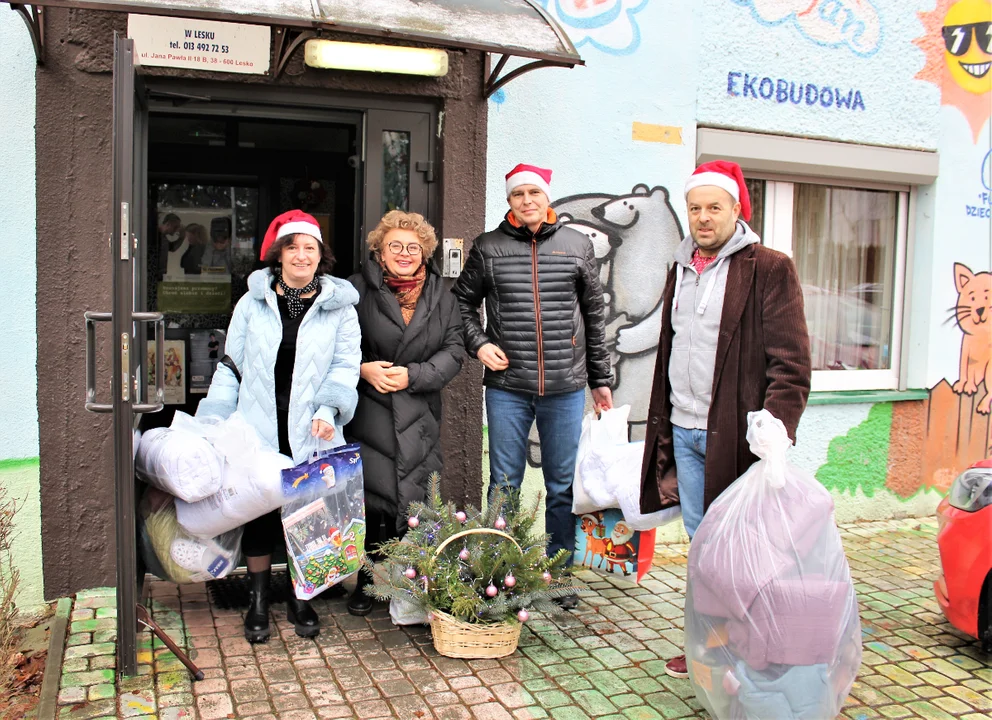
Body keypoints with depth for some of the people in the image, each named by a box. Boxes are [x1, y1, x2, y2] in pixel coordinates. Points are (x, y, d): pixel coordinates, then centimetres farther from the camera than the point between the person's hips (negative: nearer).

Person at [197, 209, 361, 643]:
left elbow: (346, 364, 0)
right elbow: (231, 364, 10)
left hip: (312, 434, 0)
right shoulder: (253, 302, 8)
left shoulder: (338, 306, 5)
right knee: (258, 513, 5)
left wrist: (328, 410, -15)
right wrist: (214, 423, 5)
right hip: (259, 430, 1)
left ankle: (301, 600, 23)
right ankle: (258, 602, 22)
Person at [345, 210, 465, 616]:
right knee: (371, 496, -4)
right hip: (368, 411, -2)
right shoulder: (357, 291, 1)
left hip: (420, 415, 2)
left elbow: (454, 350, 6)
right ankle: (367, 582, 15)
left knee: (416, 499, 1)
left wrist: (413, 375, -8)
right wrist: (362, 369, -12)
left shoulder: (440, 296, 10)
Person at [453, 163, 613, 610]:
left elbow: (594, 315, 10)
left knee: (563, 486, 9)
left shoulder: (577, 245, 6)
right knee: (504, 485, 7)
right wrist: (478, 343, -3)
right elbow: (463, 301, 14)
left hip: (566, 387, 1)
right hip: (506, 387, 0)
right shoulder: (488, 247, 4)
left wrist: (601, 380, 12)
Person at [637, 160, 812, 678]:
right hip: (683, 430, 7)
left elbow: (791, 364, -11)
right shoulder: (680, 270, 14)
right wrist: (662, 426, 16)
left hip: (732, 434, -6)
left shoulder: (769, 270, -7)